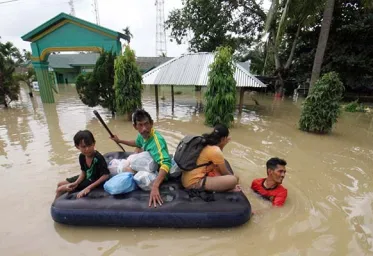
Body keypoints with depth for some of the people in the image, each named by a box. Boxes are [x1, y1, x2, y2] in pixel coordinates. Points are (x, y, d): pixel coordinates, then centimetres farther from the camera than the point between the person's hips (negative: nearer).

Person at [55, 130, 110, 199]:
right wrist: (76, 183, -15)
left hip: (93, 182, -7)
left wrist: (89, 188, -31)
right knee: (60, 184, 18)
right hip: (86, 178, 7)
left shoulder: (98, 158, -33)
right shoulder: (82, 156, -10)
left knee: (60, 189, -3)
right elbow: (83, 172, 2)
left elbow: (105, 176, -32)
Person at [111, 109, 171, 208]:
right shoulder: (142, 135, -11)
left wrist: (155, 187, -59)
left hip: (158, 173, -7)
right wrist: (119, 141, 17)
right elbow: (137, 143, 15)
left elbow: (166, 163, -49)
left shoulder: (156, 140, -35)